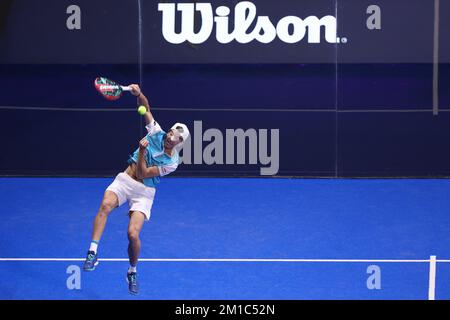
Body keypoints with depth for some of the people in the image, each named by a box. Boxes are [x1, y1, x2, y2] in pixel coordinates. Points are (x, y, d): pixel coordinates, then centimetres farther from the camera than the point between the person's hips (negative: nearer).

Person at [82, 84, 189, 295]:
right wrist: (138, 94, -20)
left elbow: (143, 174, -15)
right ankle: (93, 253, -36)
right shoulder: (156, 134, -2)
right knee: (106, 205, -32)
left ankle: (132, 272, 12)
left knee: (133, 234, -17)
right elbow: (145, 107, 0)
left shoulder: (172, 162, -10)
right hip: (124, 180, 2)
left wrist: (142, 151, -26)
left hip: (144, 192, -2)